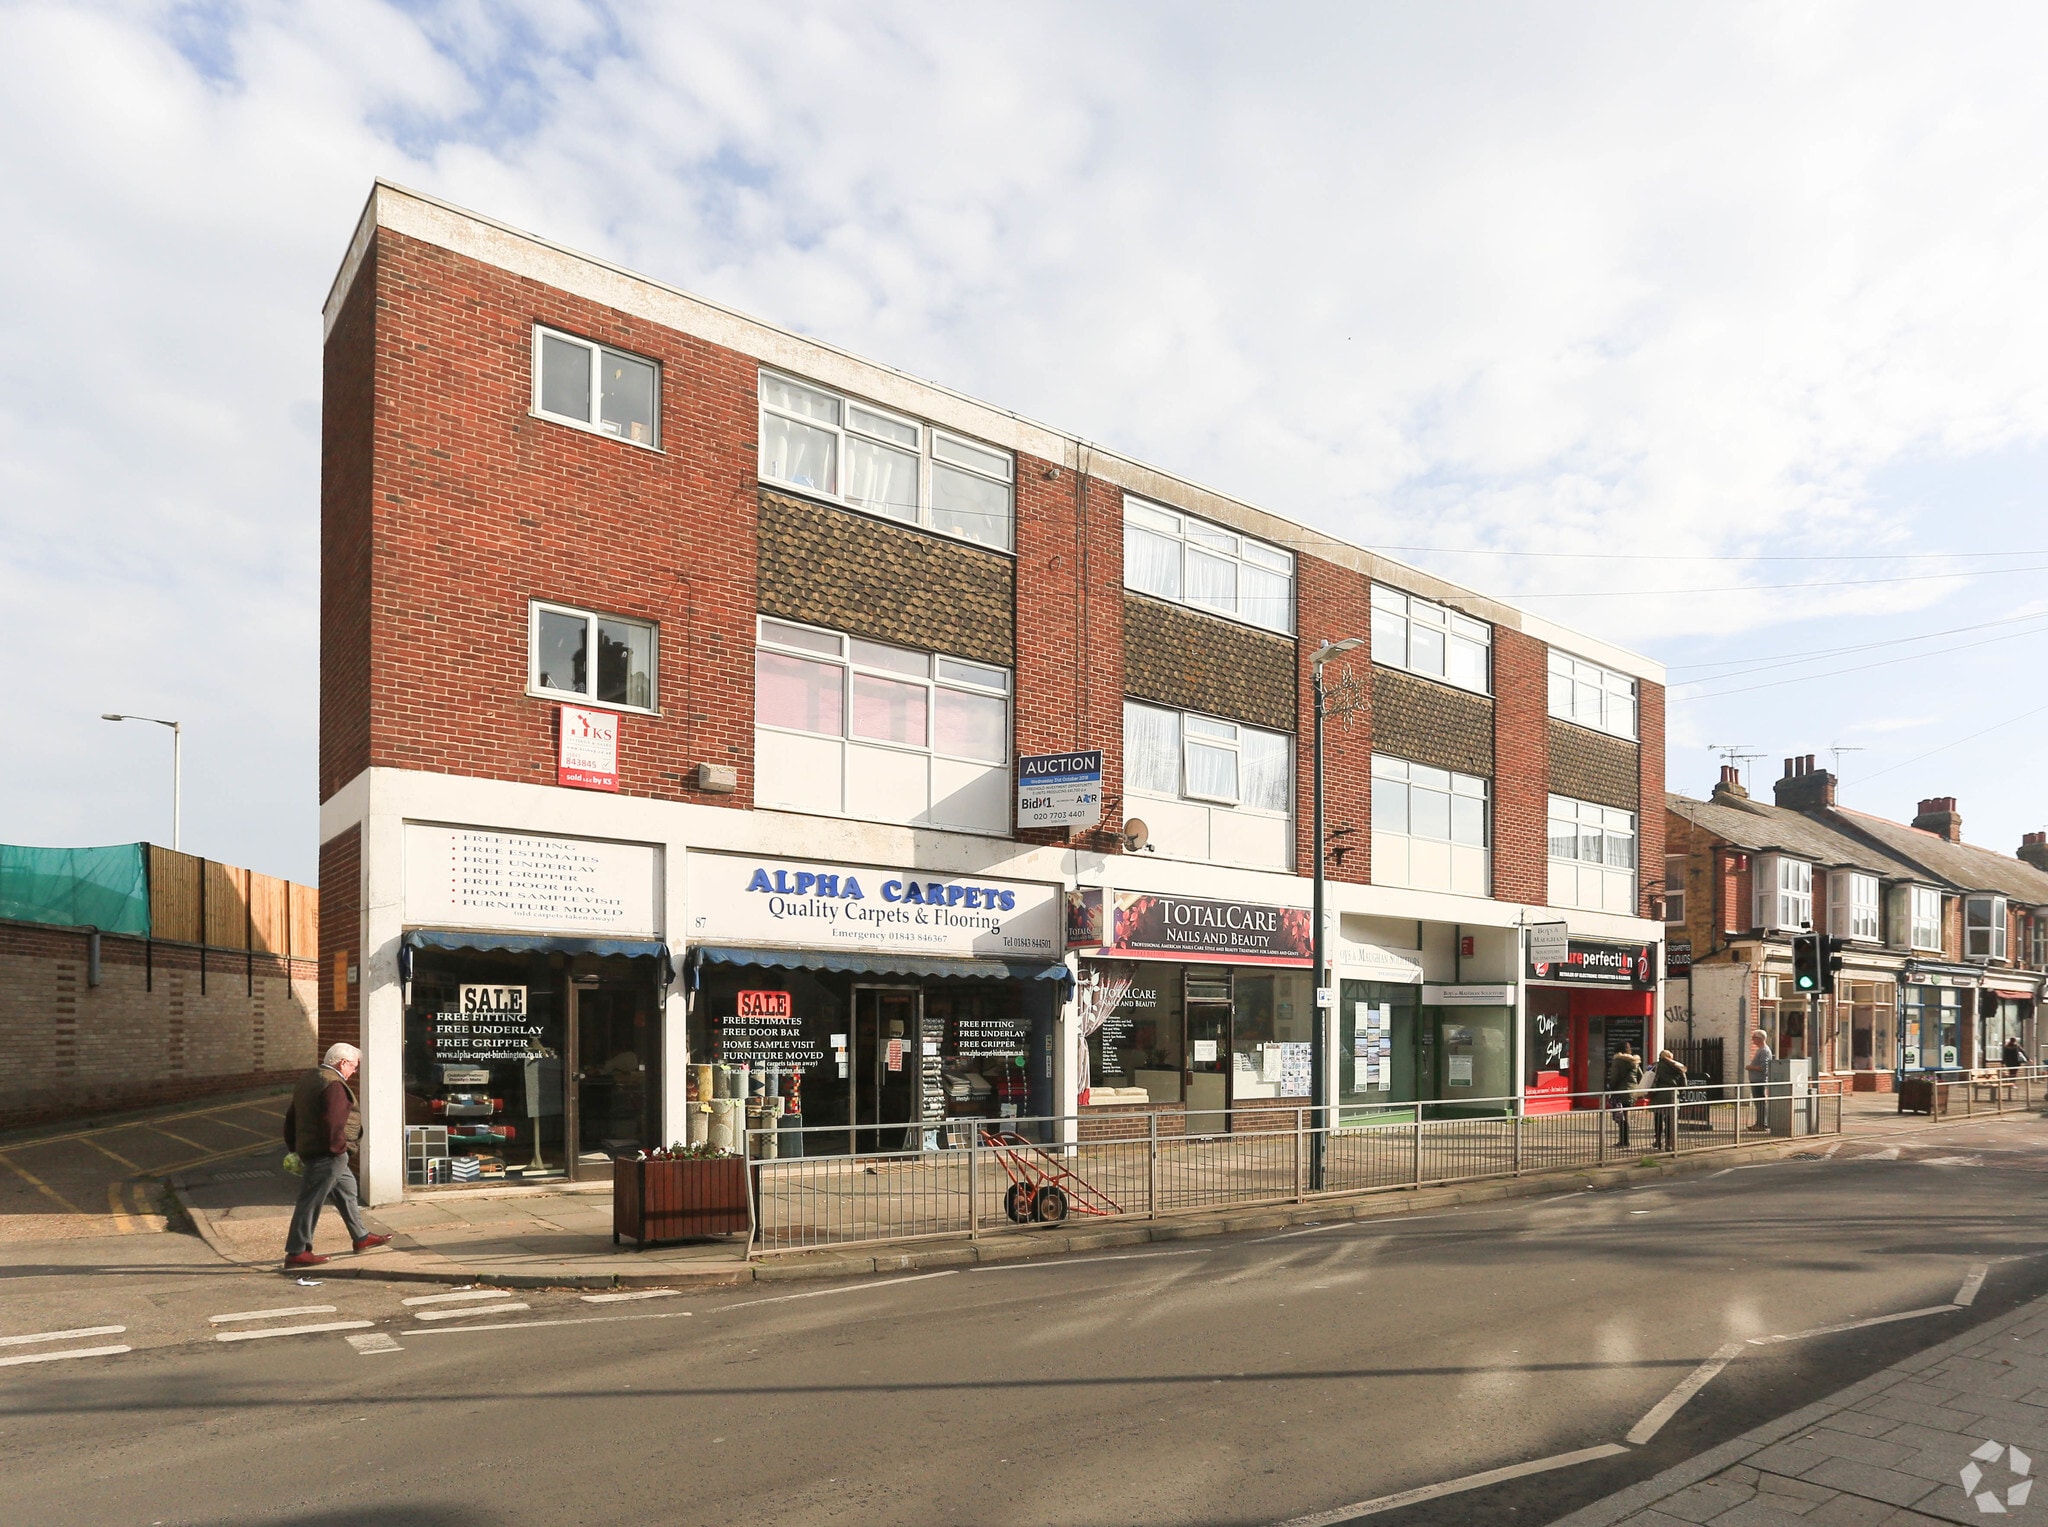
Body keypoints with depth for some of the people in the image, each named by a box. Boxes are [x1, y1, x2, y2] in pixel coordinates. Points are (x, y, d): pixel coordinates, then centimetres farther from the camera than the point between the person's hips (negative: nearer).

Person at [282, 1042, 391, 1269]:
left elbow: (291, 1116, 19)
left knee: (346, 1189, 20)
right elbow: (332, 1122, -28)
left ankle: (361, 1237, 29)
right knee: (311, 1201, -5)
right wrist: (338, 1146, -18)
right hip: (327, 1155, -11)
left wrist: (294, 1147, 22)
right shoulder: (334, 1085, -18)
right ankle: (296, 1252, 1)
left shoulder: (308, 1079, 14)